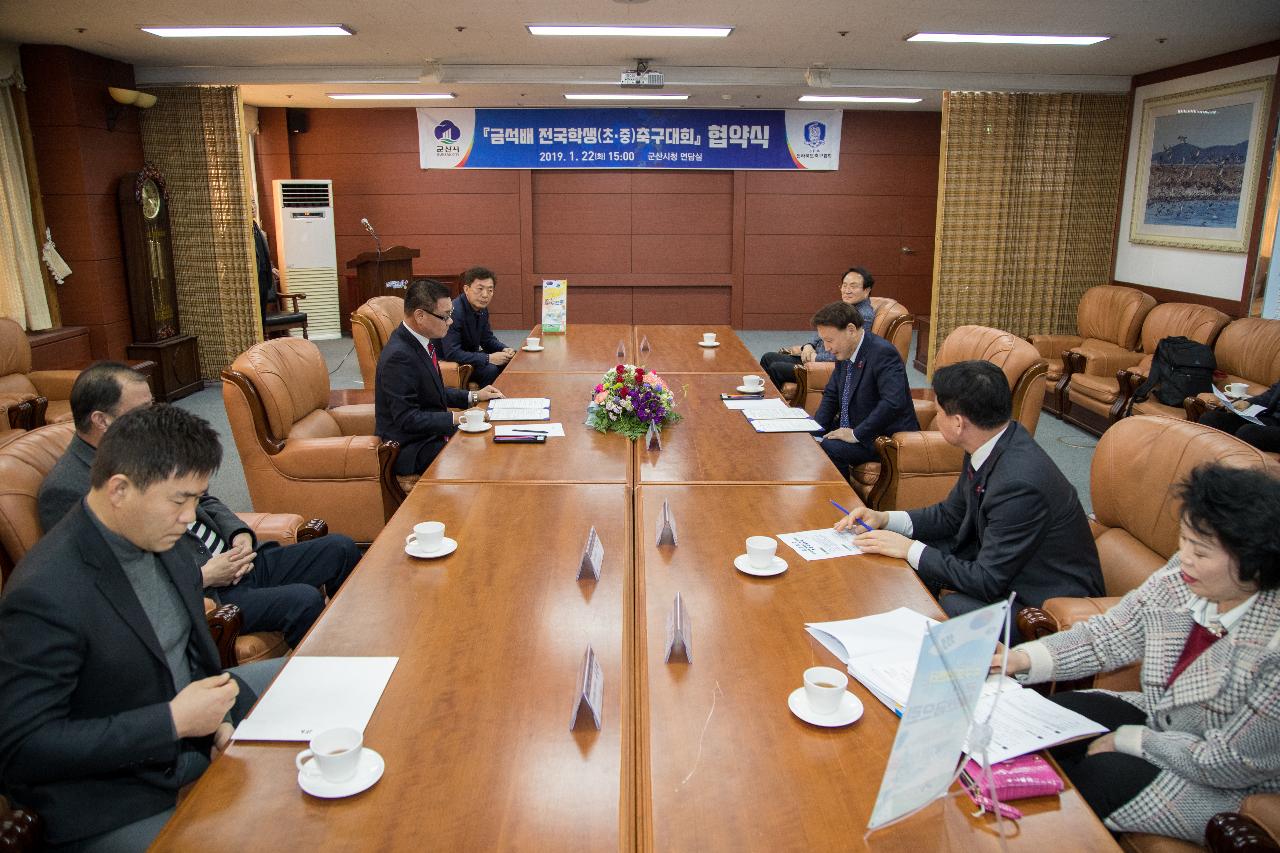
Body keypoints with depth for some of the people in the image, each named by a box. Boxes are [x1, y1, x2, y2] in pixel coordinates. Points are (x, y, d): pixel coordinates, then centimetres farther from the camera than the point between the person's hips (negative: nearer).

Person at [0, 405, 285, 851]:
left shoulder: (156, 537, -4)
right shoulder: (45, 593, -28)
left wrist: (216, 713, -5)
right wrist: (172, 722, -26)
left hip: (193, 727, 8)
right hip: (114, 800, -8)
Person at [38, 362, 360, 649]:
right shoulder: (66, 492, -16)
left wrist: (240, 535, -1)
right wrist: (203, 577, -17)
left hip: (234, 561, 8)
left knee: (340, 548, 2)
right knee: (304, 601, -27)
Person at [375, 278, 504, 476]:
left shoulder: (419, 341, 4)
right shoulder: (399, 356, -24)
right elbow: (407, 418, -24)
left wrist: (473, 397, 8)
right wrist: (456, 418, -23)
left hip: (432, 432, 9)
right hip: (411, 450, -9)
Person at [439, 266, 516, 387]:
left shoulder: (482, 309, 1)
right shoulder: (454, 312, -25)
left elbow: (488, 339, 14)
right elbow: (451, 354, -31)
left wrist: (505, 350, -8)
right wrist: (488, 358, -30)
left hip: (470, 355, 9)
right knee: (490, 369, -26)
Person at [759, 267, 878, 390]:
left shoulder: (865, 316, -16)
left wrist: (814, 357, -15)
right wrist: (809, 346, 1)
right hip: (813, 357, 9)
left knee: (775, 368, -19)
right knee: (768, 358, 3)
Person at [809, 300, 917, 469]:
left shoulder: (882, 353, -21)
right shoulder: (845, 353, 5)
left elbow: (894, 402, -32)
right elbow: (831, 394, 15)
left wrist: (857, 434, -26)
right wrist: (816, 428, -1)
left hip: (886, 437, -8)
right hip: (853, 429, 8)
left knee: (827, 448, -27)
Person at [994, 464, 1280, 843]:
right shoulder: (1181, 578, -15)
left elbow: (1230, 764, -24)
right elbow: (1108, 634, -6)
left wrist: (1126, 740, -16)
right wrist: (1021, 659, -19)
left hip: (1224, 789, -6)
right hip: (1157, 719, 6)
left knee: (1102, 773, -20)